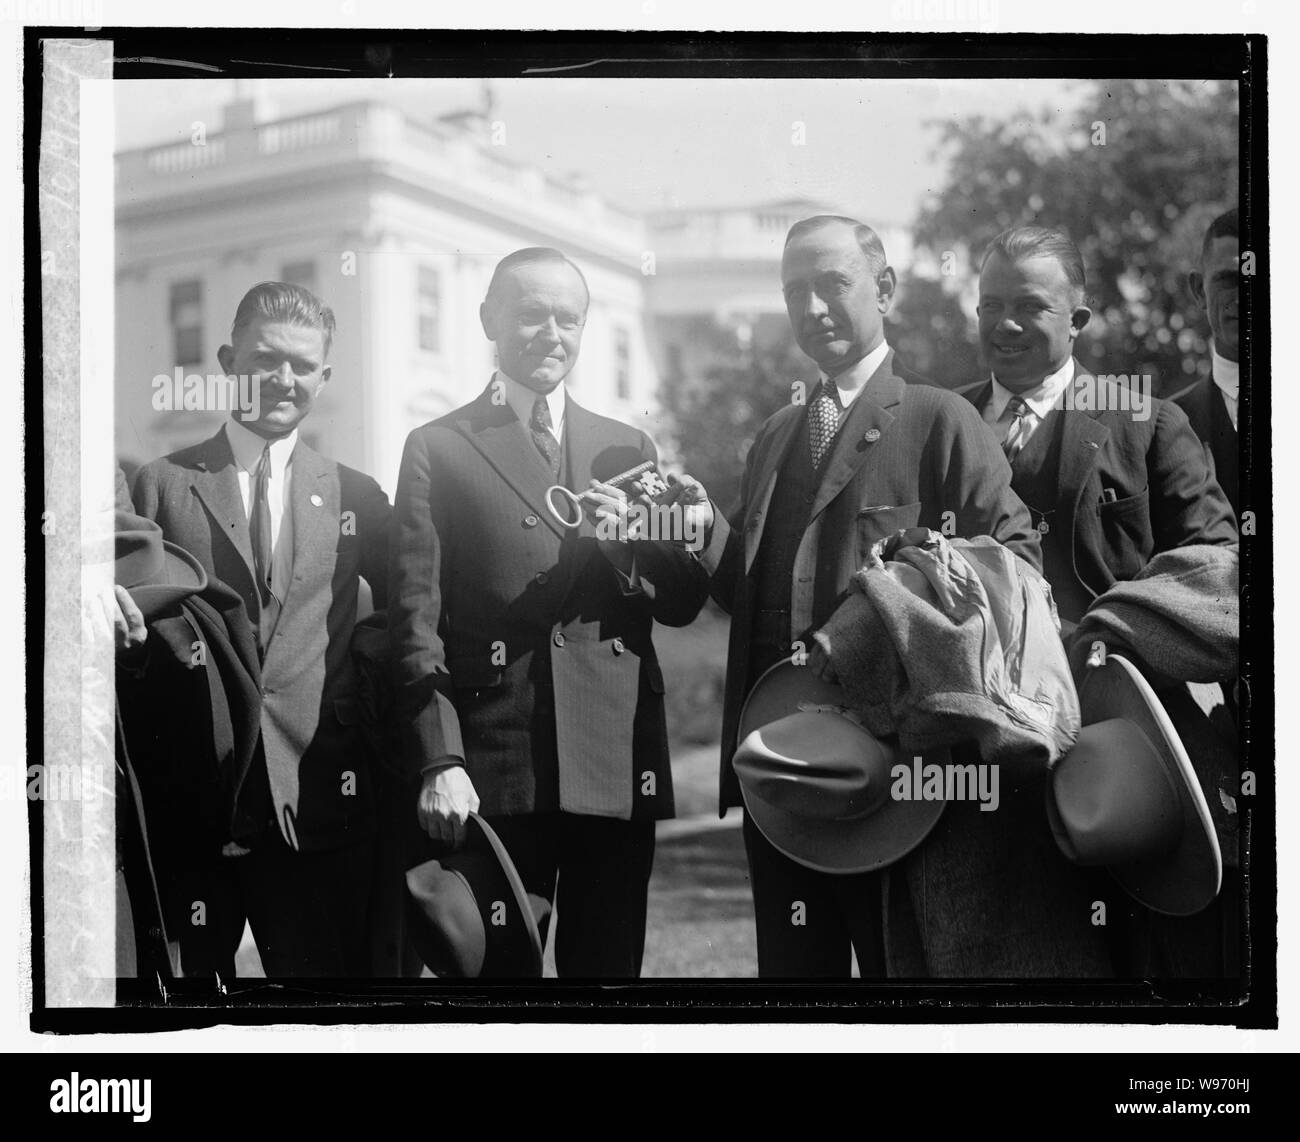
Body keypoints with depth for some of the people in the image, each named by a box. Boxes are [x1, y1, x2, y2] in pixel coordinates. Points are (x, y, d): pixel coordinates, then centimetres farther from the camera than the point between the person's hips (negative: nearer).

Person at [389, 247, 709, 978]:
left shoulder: (629, 449, 16)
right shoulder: (438, 450, 6)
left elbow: (686, 602, 12)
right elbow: (416, 619, -1)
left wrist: (627, 541, -9)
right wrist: (438, 761, -12)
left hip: (618, 767, 3)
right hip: (492, 774, -3)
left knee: (609, 967, 7)